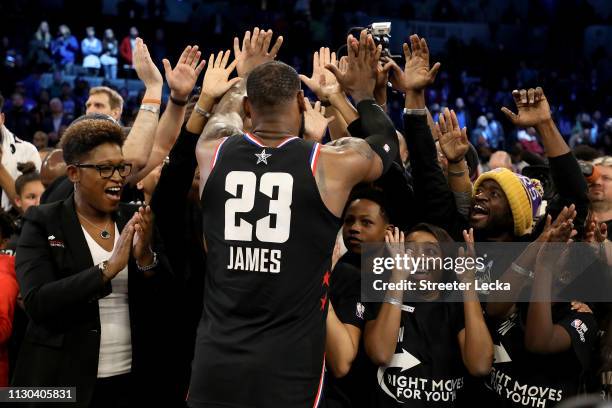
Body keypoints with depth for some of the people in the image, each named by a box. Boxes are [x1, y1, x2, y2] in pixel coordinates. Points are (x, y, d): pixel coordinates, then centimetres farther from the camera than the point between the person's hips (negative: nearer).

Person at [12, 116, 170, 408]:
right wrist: (109, 268, -24)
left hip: (131, 381, 3)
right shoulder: (42, 222, -4)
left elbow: (165, 302, 1)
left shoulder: (135, 222, 5)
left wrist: (146, 257, -17)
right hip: (63, 382, -3)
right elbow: (37, 303, -17)